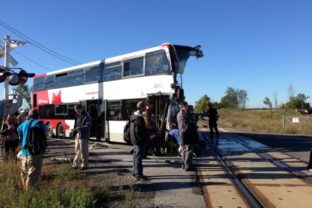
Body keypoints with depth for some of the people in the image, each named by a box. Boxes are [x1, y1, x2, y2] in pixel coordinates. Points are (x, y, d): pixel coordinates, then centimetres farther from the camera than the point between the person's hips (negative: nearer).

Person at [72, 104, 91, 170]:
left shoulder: (86, 116, -8)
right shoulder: (77, 115, 15)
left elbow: (88, 125, -16)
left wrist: (80, 128, -27)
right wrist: (74, 131, 7)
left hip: (83, 136, -8)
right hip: (77, 135, 8)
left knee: (83, 151, -3)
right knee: (77, 150, 14)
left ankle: (84, 165, 6)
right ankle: (75, 164, 23)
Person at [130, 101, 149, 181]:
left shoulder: (134, 116, 12)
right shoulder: (139, 118, -20)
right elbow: (138, 131, -23)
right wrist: (143, 140, -16)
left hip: (135, 140, 10)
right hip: (139, 141, -10)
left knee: (136, 156, 16)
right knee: (139, 157, -5)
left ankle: (135, 173, 25)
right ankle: (138, 175, 0)